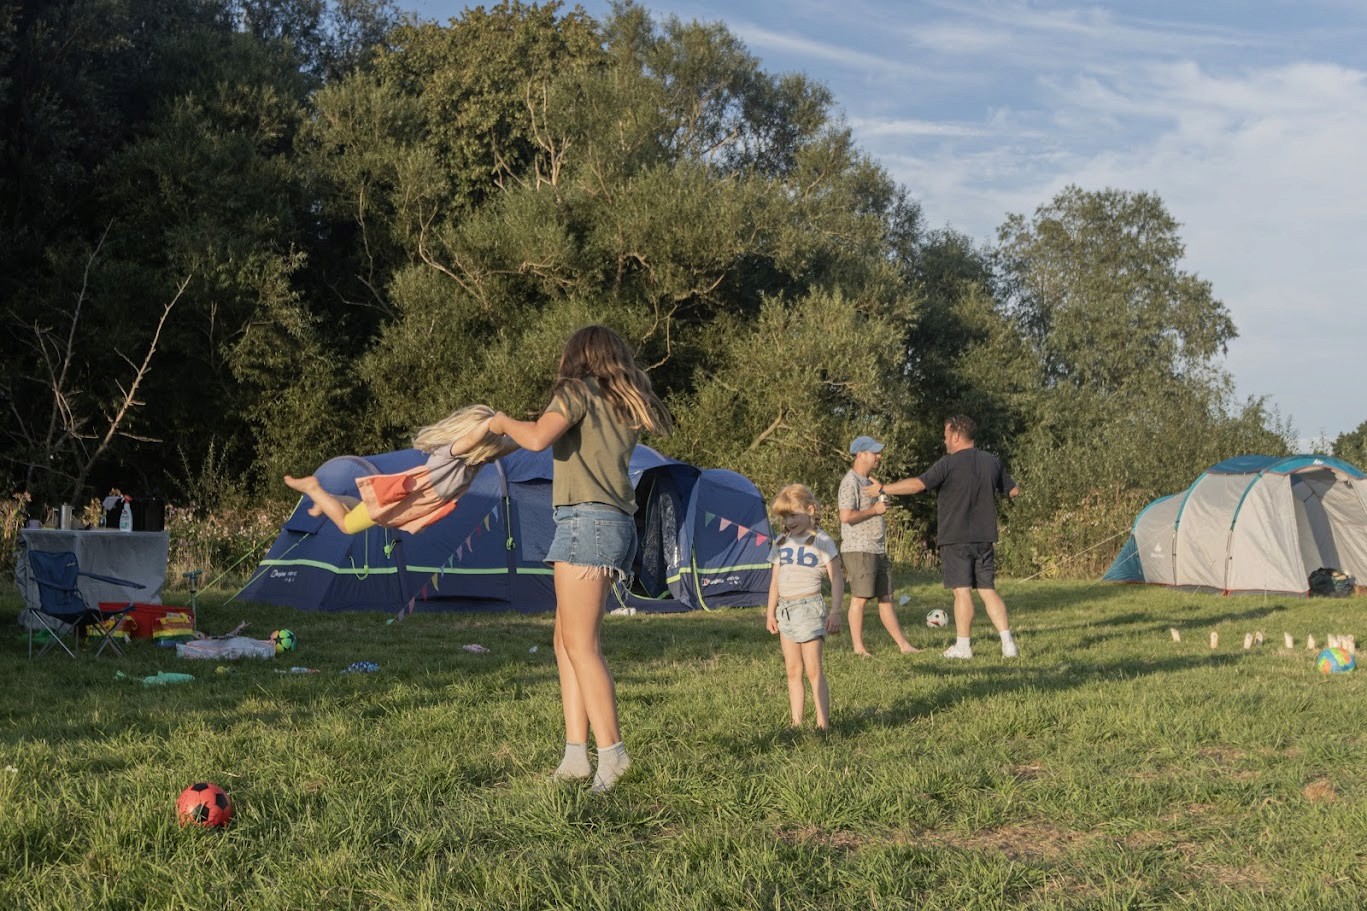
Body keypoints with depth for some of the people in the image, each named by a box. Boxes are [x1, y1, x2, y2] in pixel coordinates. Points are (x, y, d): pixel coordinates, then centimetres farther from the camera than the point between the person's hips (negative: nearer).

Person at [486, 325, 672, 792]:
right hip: (616, 524, 8)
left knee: (581, 645, -8)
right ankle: (575, 754, 7)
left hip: (586, 520, -8)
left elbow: (538, 438, -17)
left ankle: (611, 753, -11)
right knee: (567, 641, 10)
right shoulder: (628, 405, 19)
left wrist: (504, 423, 1)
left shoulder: (578, 391, -3)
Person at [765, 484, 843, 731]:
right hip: (785, 609, 6)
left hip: (809, 607, -6)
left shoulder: (821, 541, -5)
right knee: (793, 671, 8)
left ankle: (823, 723, -5)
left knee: (813, 670, -8)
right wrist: (771, 612, 17)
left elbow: (836, 578, -5)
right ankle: (796, 722, 12)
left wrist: (835, 610, -12)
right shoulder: (781, 543, 13)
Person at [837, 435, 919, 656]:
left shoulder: (867, 481, 19)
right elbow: (846, 516, -22)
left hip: (877, 550, 10)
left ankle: (903, 645, 12)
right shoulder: (850, 482, -12)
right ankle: (858, 648, 2)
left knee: (886, 598, 10)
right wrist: (874, 510, -15)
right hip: (858, 549, -10)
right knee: (859, 598, -4)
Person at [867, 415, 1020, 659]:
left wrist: (884, 488, -12)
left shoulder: (949, 463, -11)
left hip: (956, 538, -5)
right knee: (988, 591, 9)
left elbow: (918, 484, -20)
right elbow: (1014, 491, 19)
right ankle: (1008, 643, 2)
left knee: (962, 591, -2)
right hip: (984, 538, 6)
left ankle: (963, 646, 3)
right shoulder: (992, 462, 8)